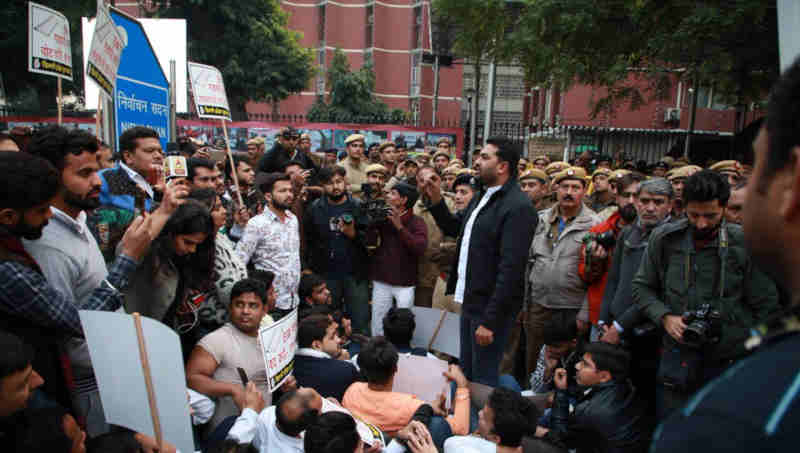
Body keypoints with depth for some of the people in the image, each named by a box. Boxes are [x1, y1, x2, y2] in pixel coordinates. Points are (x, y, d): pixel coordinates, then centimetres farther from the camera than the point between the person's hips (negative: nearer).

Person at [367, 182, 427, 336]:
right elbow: (369, 243, 0)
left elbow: (420, 248, -20)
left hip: (405, 284, -3)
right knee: (377, 330, 9)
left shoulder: (416, 222, -4)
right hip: (381, 282, 3)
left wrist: (400, 226, -21)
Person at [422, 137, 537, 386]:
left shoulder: (518, 207, -19)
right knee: (466, 374, 21)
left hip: (490, 308, -9)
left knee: (483, 380, 4)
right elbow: (454, 228, 23)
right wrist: (436, 200, 6)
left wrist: (490, 320, -23)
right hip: (470, 301, 9)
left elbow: (511, 269, -23)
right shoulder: (483, 197, 11)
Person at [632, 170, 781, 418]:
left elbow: (766, 307, -2)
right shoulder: (664, 239, -3)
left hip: (731, 361, -1)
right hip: (677, 356, 1)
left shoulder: (746, 244, -8)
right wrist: (665, 317, -10)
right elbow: (642, 287, 6)